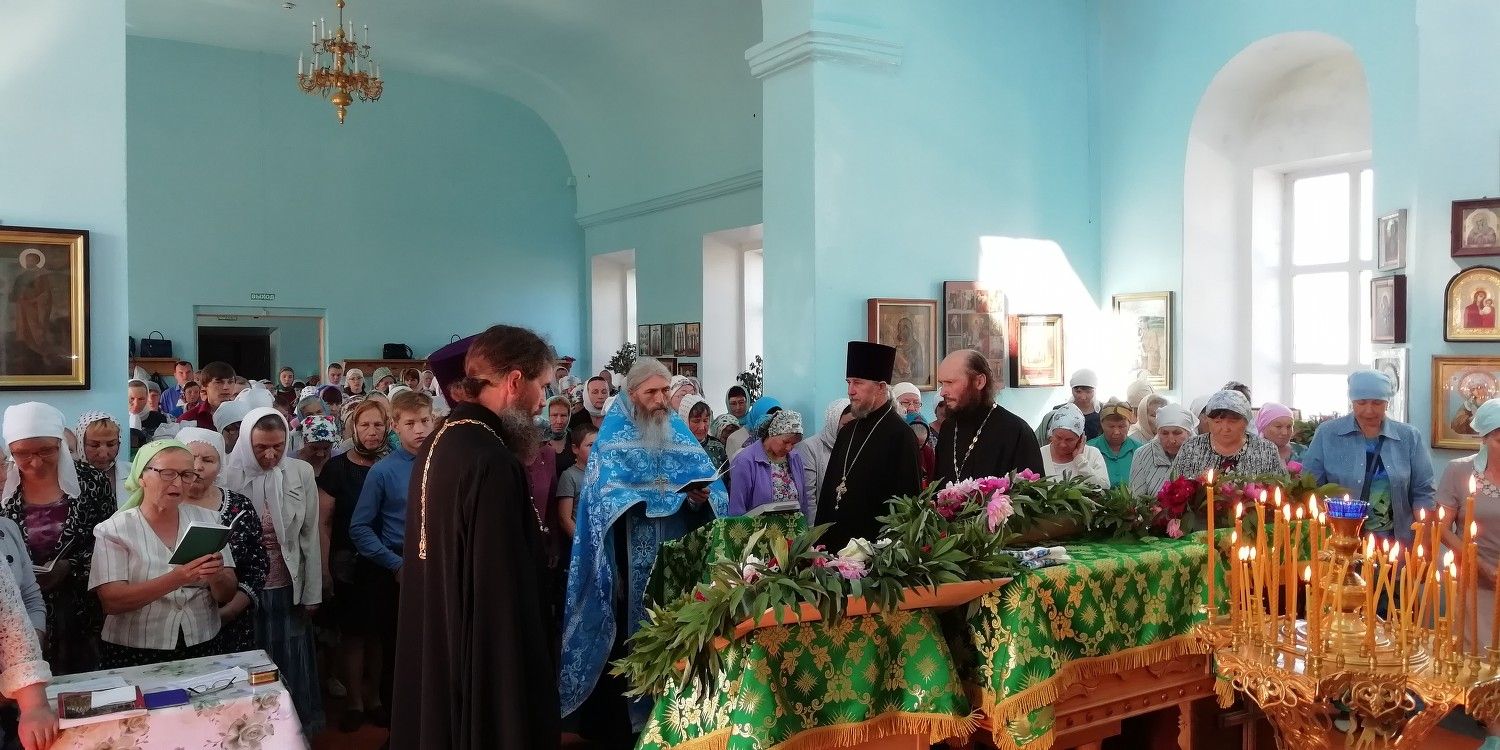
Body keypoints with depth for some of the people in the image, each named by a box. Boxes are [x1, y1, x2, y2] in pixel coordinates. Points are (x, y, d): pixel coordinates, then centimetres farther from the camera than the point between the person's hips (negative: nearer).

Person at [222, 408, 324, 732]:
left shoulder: (302, 473, -4)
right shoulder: (229, 476, -9)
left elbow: (310, 536, 1)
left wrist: (311, 593, 2)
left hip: (289, 589, 1)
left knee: (292, 669, 11)